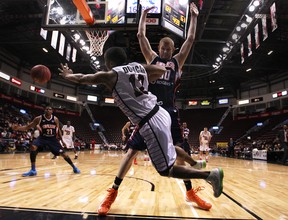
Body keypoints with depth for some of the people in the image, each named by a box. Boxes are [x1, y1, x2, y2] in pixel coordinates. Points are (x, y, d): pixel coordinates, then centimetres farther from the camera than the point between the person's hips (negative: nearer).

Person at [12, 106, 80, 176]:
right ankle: (33, 170, -14)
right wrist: (18, 128, -29)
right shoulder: (39, 118, -13)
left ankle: (74, 167, 16)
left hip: (53, 138, 1)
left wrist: (62, 140, 4)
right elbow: (27, 127, -10)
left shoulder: (55, 119, -8)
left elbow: (58, 130, 5)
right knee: (33, 147, -28)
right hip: (42, 137, 0)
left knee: (62, 153, -4)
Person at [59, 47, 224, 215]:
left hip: (151, 124, -8)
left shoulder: (110, 75, -3)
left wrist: (68, 75, 32)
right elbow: (162, 70, 25)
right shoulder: (138, 66, 12)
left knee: (165, 170, 5)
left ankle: (209, 174, 1)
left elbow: (81, 79, 11)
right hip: (161, 113, 8)